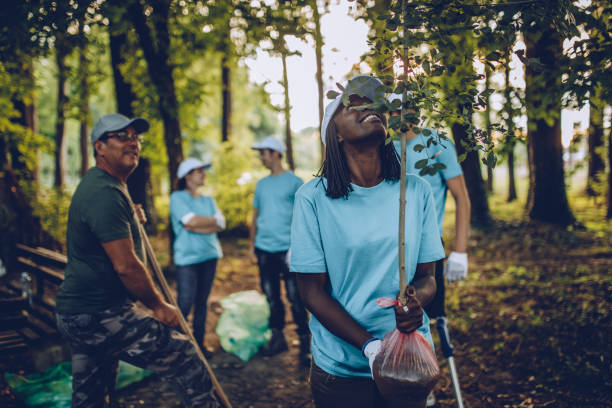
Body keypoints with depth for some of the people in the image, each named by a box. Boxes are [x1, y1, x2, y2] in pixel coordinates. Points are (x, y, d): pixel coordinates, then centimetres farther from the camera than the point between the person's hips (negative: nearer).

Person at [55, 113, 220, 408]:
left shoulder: (98, 186, 17)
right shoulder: (105, 193, -18)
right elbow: (125, 265, -22)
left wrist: (132, 219, 17)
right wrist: (159, 306, -9)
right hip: (100, 317, -11)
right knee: (186, 360, -5)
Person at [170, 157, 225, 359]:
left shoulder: (208, 201, 16)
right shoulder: (177, 198, -1)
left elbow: (220, 226, 3)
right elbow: (191, 221, -14)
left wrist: (198, 226, -12)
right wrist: (215, 220, -1)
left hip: (209, 255, 5)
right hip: (187, 258, -5)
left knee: (202, 302, 9)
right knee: (185, 304, -8)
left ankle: (199, 342, 17)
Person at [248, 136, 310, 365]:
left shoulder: (294, 182, -1)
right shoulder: (262, 184, 15)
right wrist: (251, 245, 13)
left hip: (287, 249, -5)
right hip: (264, 249, 6)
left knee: (295, 298, -5)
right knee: (271, 297, 11)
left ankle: (305, 343, 3)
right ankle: (277, 338, 23)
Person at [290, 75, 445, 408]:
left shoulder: (416, 190, -2)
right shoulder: (313, 197, -11)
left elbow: (426, 276, 2)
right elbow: (312, 291, -9)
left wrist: (415, 302, -20)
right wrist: (370, 346, -19)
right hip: (341, 366, -2)